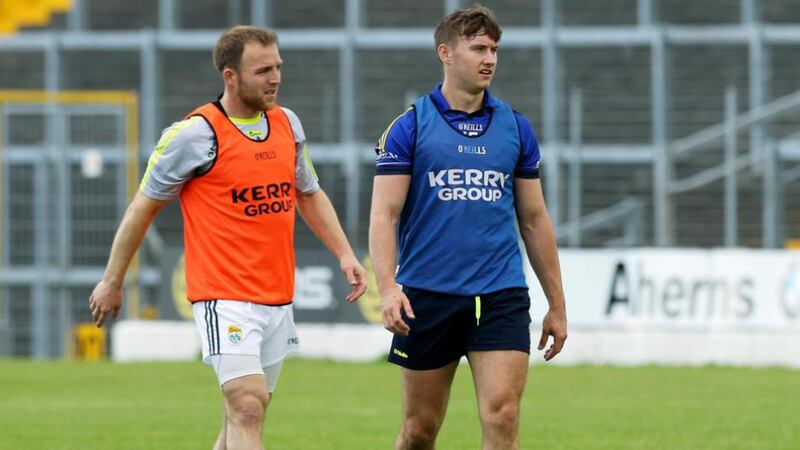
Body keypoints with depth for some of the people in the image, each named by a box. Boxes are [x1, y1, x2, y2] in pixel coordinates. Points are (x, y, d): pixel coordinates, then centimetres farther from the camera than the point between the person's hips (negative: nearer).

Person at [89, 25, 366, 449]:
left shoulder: (287, 124, 9)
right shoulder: (195, 134, -10)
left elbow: (309, 195, 24)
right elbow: (143, 207, -1)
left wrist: (344, 254, 12)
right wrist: (112, 281, 4)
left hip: (278, 299, 7)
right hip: (225, 299, -7)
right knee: (248, 407, -19)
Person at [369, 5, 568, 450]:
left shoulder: (516, 127, 9)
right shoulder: (409, 127, -1)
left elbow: (534, 219, 15)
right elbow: (384, 214, -6)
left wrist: (557, 304, 14)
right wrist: (388, 288, -21)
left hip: (501, 296, 2)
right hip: (427, 296, -1)